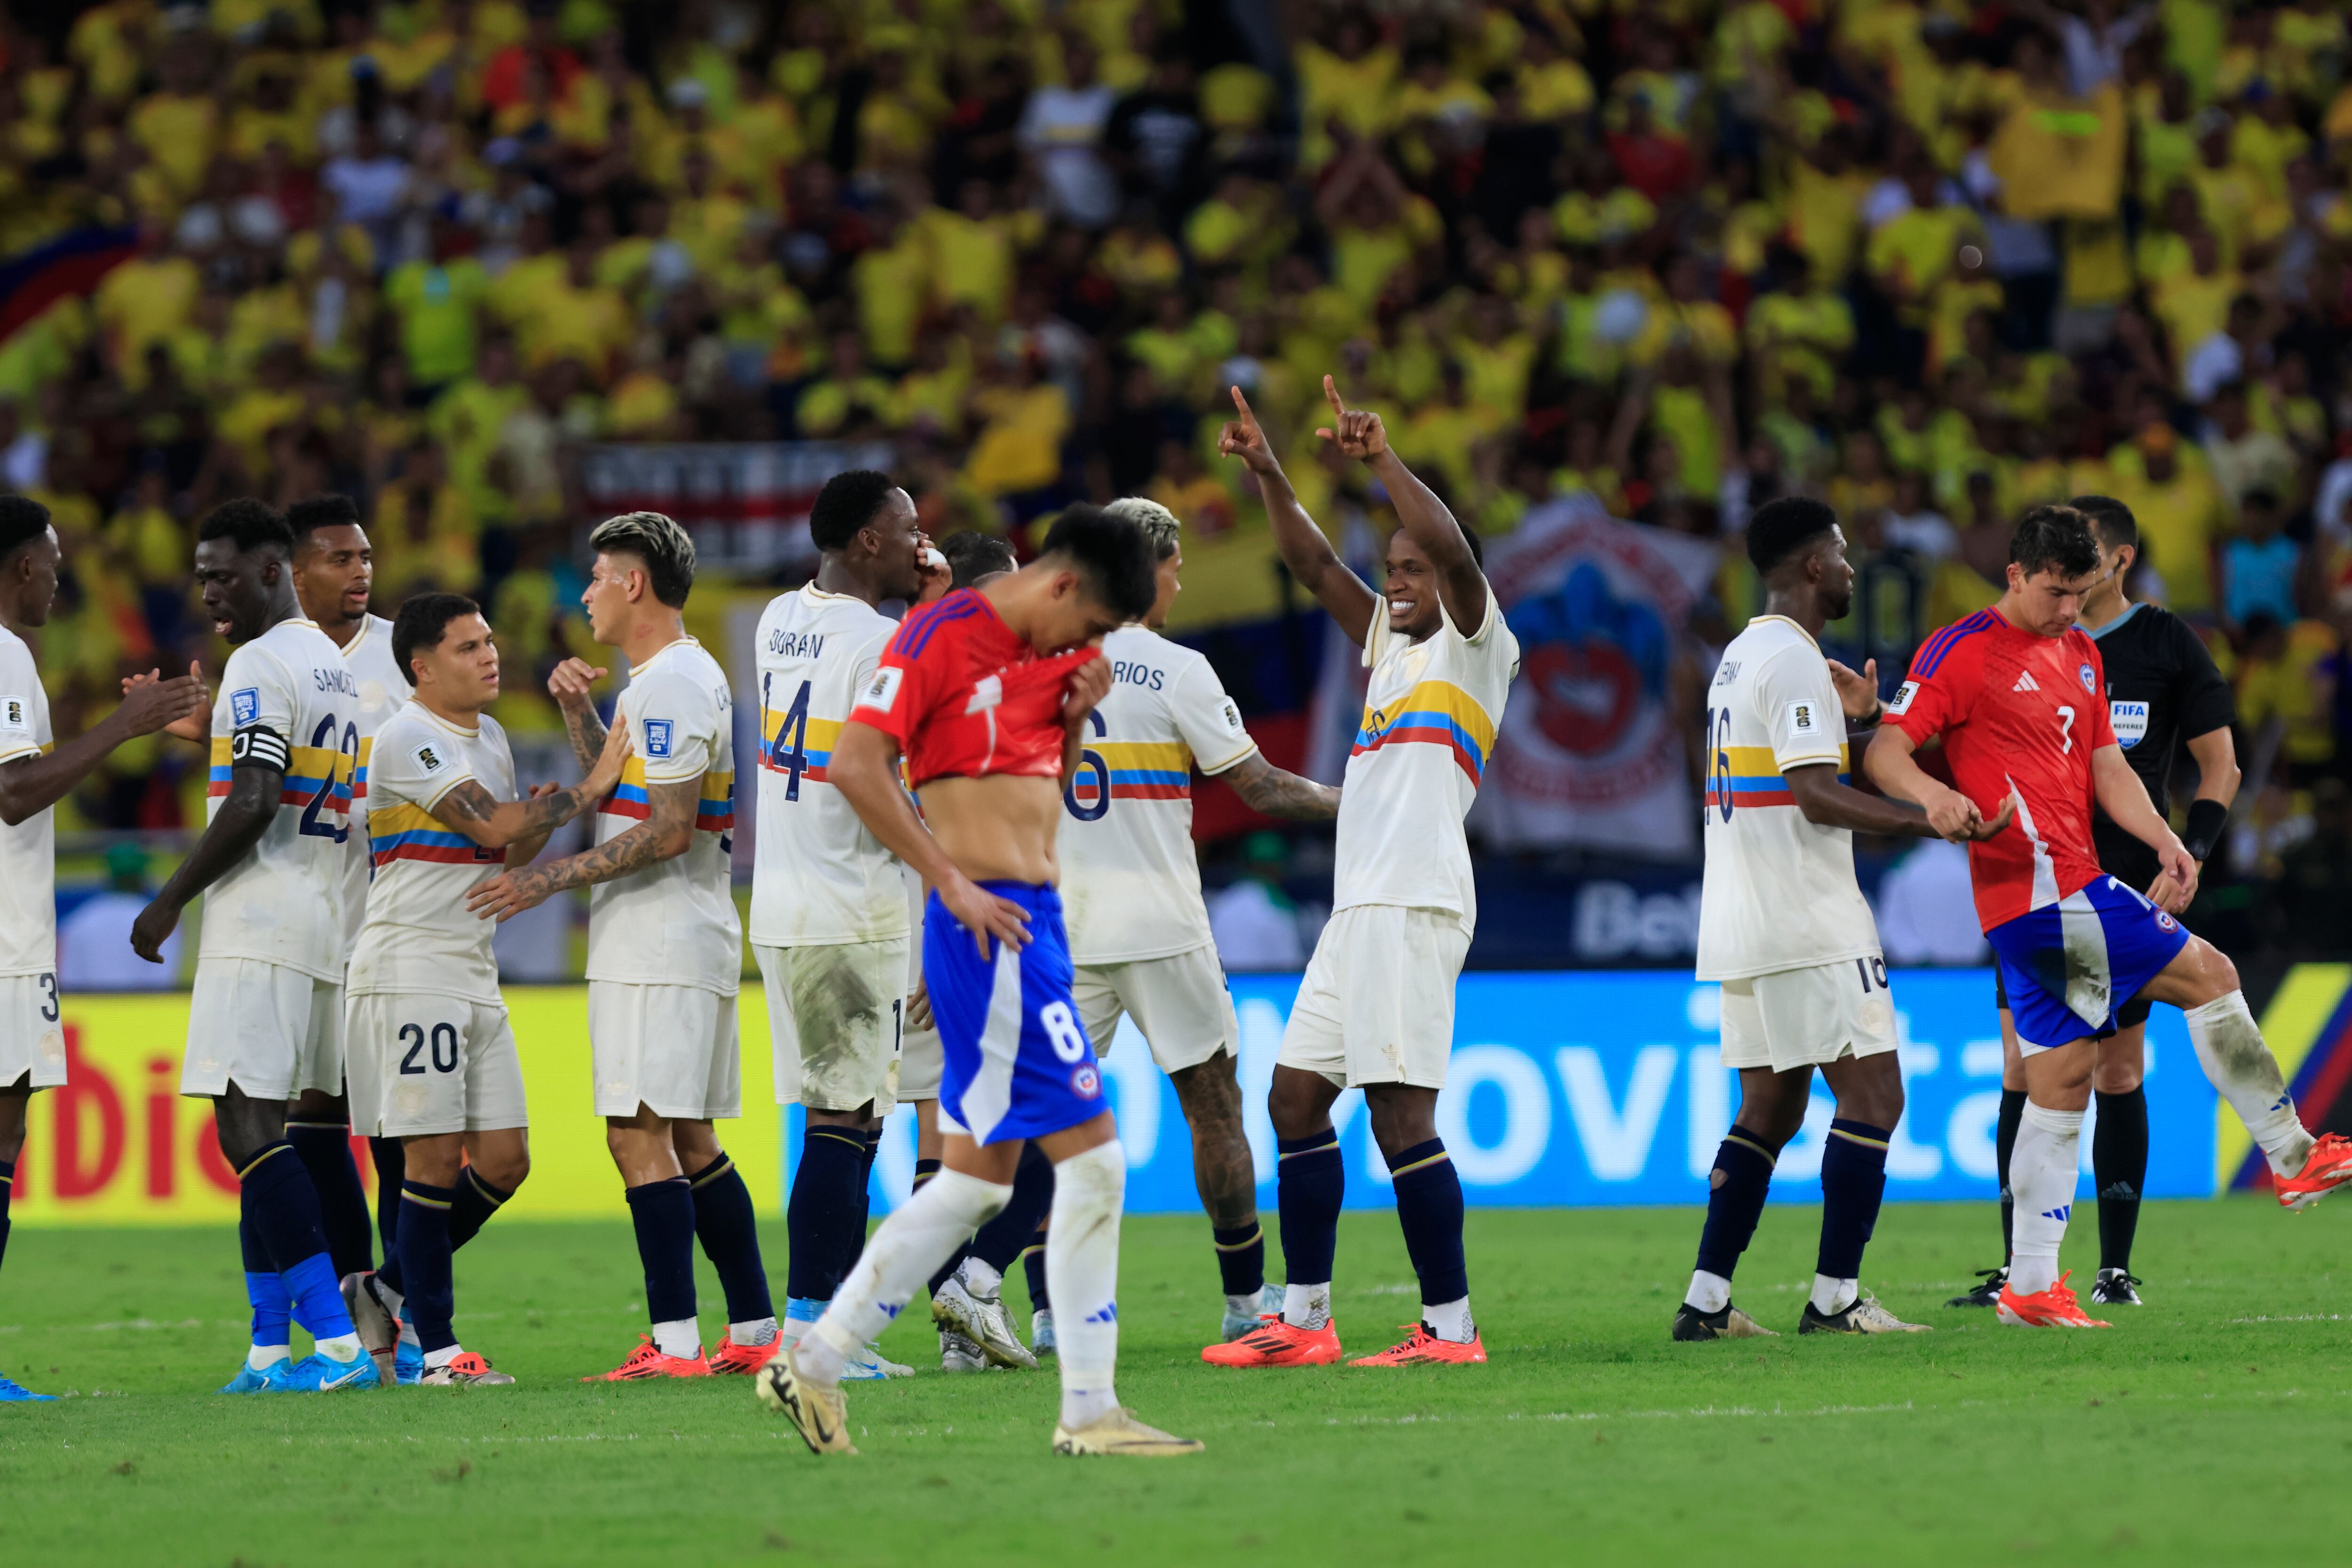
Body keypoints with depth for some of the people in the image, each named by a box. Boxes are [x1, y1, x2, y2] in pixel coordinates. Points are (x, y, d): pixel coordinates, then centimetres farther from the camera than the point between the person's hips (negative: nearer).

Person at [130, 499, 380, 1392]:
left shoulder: (260, 666, -11)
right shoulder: (333, 665, 19)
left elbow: (252, 807, -19)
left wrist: (169, 901, -12)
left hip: (259, 922, -10)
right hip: (321, 919, 10)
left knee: (249, 1128, -12)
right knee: (256, 1128, 12)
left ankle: (339, 1344, -20)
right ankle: (269, 1349, 10)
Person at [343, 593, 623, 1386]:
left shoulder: (490, 738, 16)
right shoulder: (407, 739, -11)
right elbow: (494, 826, -18)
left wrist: (543, 817, -1)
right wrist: (588, 790, -9)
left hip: (475, 975, 9)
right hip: (409, 968, -9)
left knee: (504, 1159, 6)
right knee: (435, 1157, -8)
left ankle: (392, 1289, 21)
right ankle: (436, 1350, -4)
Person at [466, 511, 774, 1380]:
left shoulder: (669, 683, -14)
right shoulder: (687, 674, 19)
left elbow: (667, 831, -20)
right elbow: (619, 792, 28)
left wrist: (553, 877, -16)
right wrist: (580, 712, 15)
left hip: (657, 946, -10)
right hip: (688, 943, 10)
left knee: (640, 1135, -12)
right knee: (689, 1141, 12)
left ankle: (676, 1341, -16)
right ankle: (755, 1330, 13)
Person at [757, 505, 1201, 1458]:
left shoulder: (1052, 654, 16)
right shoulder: (941, 636, -10)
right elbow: (856, 764, -17)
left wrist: (1075, 720, 5)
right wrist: (954, 884, -18)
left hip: (1031, 919, 10)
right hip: (987, 926, -10)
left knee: (976, 1177, 12)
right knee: (1091, 1156, -10)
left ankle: (814, 1365, 18)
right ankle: (1089, 1412, -6)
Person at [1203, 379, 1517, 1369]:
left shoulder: (1477, 646, 0)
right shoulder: (1390, 642, 22)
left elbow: (1453, 553, -17)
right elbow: (1314, 565, 22)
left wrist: (1381, 460, -22)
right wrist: (1267, 476, 11)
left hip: (1417, 905, -9)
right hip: (1358, 907, 9)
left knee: (1398, 1110, -13)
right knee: (1296, 1094, 7)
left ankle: (1450, 1325, -12)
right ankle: (1304, 1320, 11)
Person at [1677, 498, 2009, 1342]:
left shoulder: (1742, 656, 18)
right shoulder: (1793, 660, -12)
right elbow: (1816, 795, -21)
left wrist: (1854, 718, 25)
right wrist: (1937, 824, -23)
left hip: (1741, 922, 10)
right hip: (1808, 924, -10)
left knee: (1770, 1107, 11)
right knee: (1873, 1092, -6)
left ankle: (1706, 1301, 6)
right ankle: (1834, 1297, -10)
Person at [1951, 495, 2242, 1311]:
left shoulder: (2168, 644, 2)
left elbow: (2219, 764, 4)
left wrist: (2186, 860, -9)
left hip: (2129, 891, -2)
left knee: (2118, 1075, 0)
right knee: (2023, 1074, -3)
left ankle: (2116, 1268, 6)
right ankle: (2018, 1268, 2)